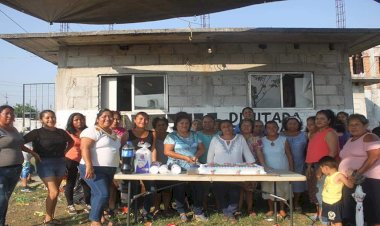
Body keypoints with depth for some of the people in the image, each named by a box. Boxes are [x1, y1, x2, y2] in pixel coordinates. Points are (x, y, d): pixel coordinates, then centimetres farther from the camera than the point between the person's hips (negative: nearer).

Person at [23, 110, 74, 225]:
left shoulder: (61, 132, 6)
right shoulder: (37, 132, -7)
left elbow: (71, 142, 23)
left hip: (60, 163, 5)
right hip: (45, 164, -5)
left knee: (54, 192, 11)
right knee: (54, 192, -11)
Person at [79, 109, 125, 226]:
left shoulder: (114, 133, 17)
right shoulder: (92, 130, -10)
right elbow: (85, 148, -19)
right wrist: (89, 166, -28)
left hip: (109, 169, 8)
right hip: (95, 169, -8)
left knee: (98, 195, 15)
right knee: (103, 194, -16)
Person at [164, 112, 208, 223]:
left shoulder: (194, 135, 12)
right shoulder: (171, 136, -2)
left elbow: (202, 148, 11)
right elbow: (167, 151, -12)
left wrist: (196, 155, -11)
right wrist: (184, 157, -18)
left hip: (193, 168, 3)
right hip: (177, 168, -3)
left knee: (198, 188, -3)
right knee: (179, 190, 0)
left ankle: (198, 213, 9)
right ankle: (181, 213, 18)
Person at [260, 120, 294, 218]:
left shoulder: (283, 140, -3)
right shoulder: (262, 141, -1)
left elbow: (289, 155, 0)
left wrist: (291, 168, -2)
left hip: (282, 170, -1)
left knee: (282, 190, 6)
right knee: (269, 190, 7)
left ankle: (282, 210, 22)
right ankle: (271, 210, 21)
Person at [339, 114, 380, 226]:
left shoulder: (369, 137, -7)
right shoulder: (350, 140, 19)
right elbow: (346, 159, 25)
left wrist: (359, 173, -24)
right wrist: (344, 172, 10)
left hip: (368, 180, -9)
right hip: (351, 181, 9)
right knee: (352, 211, 12)